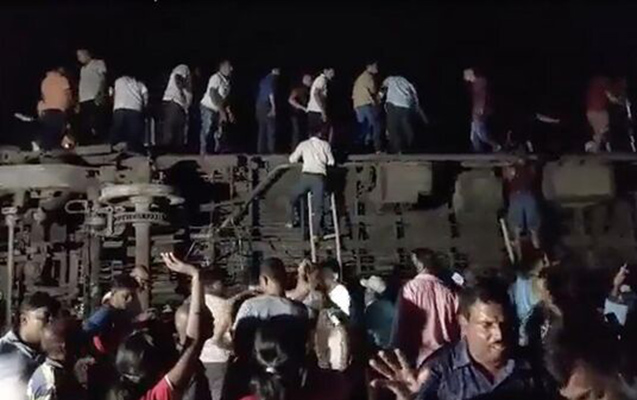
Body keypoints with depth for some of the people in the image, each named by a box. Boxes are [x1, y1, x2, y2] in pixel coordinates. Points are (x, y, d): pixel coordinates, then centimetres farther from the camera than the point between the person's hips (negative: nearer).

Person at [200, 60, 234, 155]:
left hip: (217, 110, 8)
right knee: (207, 131, -8)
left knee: (219, 133, 5)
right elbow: (213, 95, -18)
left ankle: (220, 151, 10)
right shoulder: (216, 78, -12)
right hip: (208, 108, -8)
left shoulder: (227, 82, 11)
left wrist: (229, 112, 8)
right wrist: (222, 111, -21)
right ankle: (204, 153, -5)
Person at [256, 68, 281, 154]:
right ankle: (271, 150, -13)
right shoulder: (273, 78, -4)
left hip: (260, 106, 8)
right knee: (271, 129, -8)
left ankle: (261, 150, 8)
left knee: (262, 129, 9)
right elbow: (271, 92, -16)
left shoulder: (264, 79, 21)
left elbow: (258, 94, 21)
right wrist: (273, 107, -18)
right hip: (267, 106, -8)